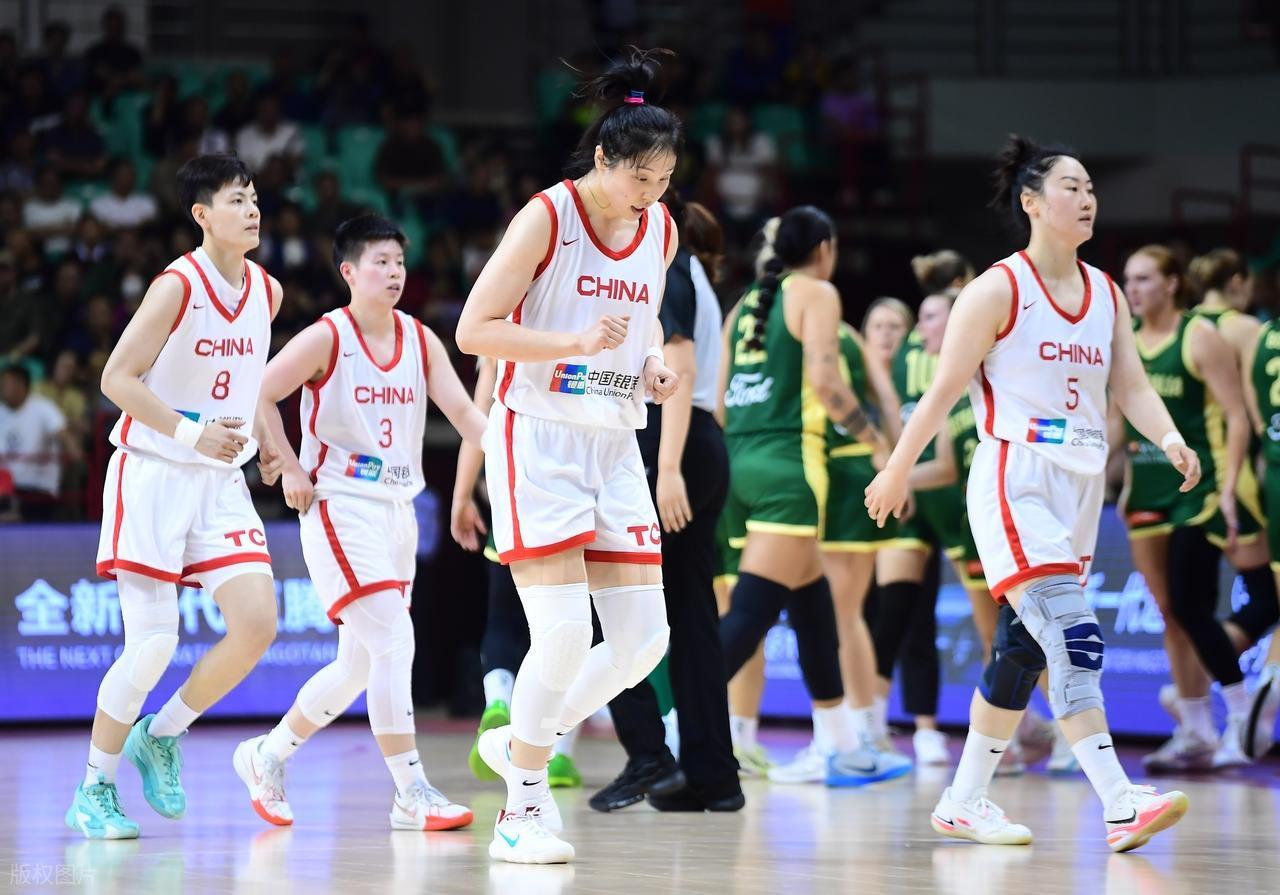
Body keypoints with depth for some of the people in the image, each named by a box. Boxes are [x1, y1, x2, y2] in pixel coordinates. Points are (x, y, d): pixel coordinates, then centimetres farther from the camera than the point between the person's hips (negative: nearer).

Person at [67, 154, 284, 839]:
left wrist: (264, 436, 11)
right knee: (153, 642, -9)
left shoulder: (267, 292, 6)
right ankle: (92, 791, 7)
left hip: (221, 481, 6)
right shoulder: (178, 287, -14)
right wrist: (192, 433, -22)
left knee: (257, 624, -10)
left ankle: (160, 737, 13)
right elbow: (117, 379, -15)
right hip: (153, 475, -6)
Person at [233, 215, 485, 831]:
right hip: (340, 507, -7)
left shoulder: (420, 340, 8)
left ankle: (267, 755, 29)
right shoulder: (327, 338, -8)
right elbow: (258, 396, -6)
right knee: (393, 640, -17)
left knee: (359, 665, 11)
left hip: (398, 509, 7)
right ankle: (412, 795, -14)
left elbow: (462, 410, 0)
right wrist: (290, 468, -9)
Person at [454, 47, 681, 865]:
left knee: (644, 637, 0)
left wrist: (656, 362, 5)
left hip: (615, 446, 6)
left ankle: (523, 743, 22)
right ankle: (523, 811, 0)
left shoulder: (662, 233, 8)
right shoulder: (547, 217, -10)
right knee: (564, 632, -14)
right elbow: (474, 330, -12)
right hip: (538, 437, -6)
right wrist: (578, 343, -23)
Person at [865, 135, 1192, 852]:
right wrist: (898, 471, 0)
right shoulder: (998, 290, -7)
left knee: (1025, 650, 11)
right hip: (1015, 481, -7)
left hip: (1080, 486, 7)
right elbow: (945, 389, -4)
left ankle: (965, 801, 22)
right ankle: (1119, 804, -28)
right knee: (1075, 634, -20)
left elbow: (1132, 387, 6)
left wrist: (1170, 438, -14)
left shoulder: (1107, 294, 12)